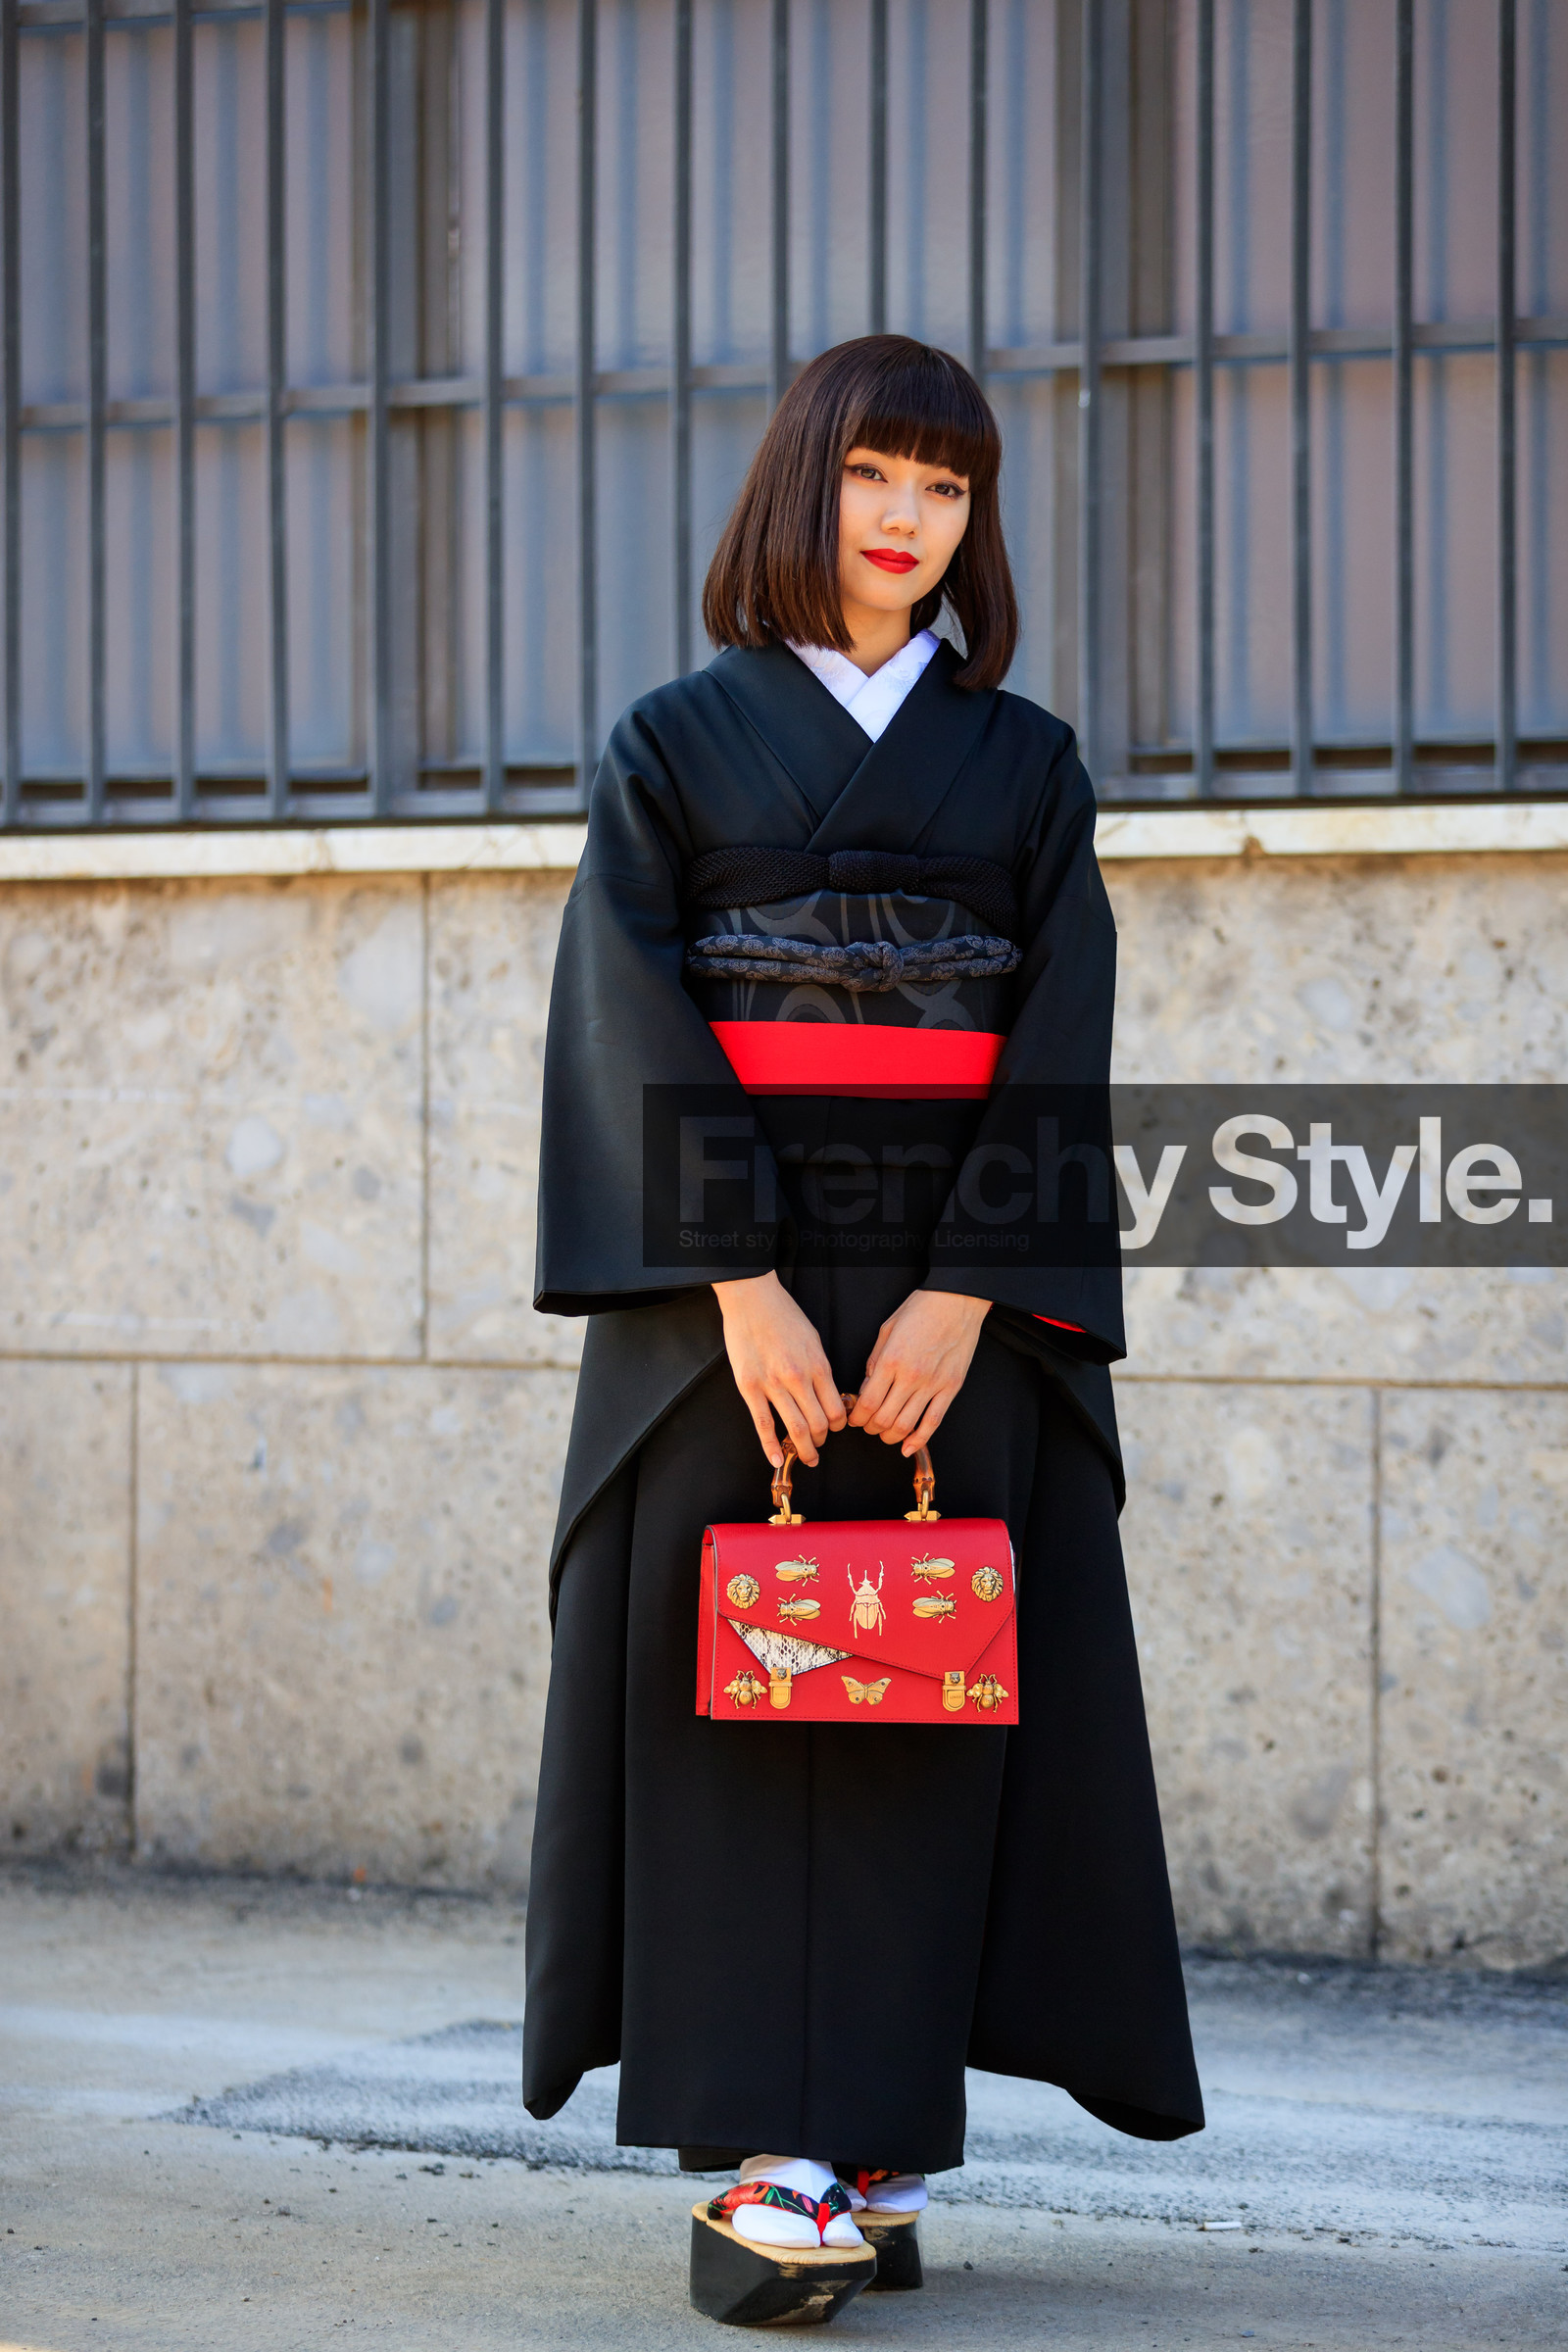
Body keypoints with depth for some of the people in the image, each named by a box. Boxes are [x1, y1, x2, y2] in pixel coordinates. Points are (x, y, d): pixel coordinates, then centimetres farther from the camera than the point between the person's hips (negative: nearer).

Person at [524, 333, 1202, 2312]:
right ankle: (764, 2129, -1)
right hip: (725, 1276, -1)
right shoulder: (676, 740, 4)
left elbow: (1058, 1043, 0)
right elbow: (634, 1020, -6)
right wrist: (744, 1287, -17)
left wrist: (963, 1297, -13)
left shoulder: (1024, 761, 9)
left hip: (958, 1282, 2)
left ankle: (886, 2110, 7)